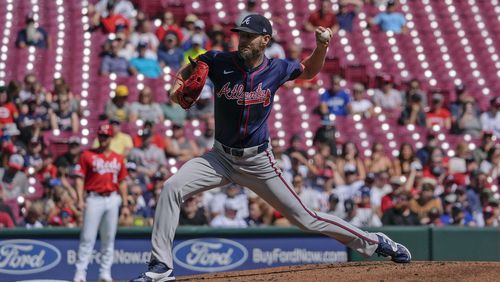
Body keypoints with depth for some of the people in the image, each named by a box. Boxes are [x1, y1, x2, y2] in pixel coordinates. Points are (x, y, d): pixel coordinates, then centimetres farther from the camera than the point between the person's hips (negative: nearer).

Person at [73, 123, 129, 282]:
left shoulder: (118, 159, 13)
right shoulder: (87, 155, 3)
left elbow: (122, 182, 15)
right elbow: (80, 178, -1)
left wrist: (125, 205, 9)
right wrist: (80, 200, -13)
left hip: (112, 199, 4)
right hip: (94, 199, -4)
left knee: (109, 239, 6)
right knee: (87, 238, -8)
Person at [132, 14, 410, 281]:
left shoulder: (276, 69, -6)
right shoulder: (219, 62, -9)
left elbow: (311, 69, 13)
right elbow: (189, 71, 8)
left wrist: (321, 46, -6)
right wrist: (179, 85, -14)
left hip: (259, 161, -1)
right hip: (222, 157, 1)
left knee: (305, 217, 1)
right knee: (172, 188, -20)